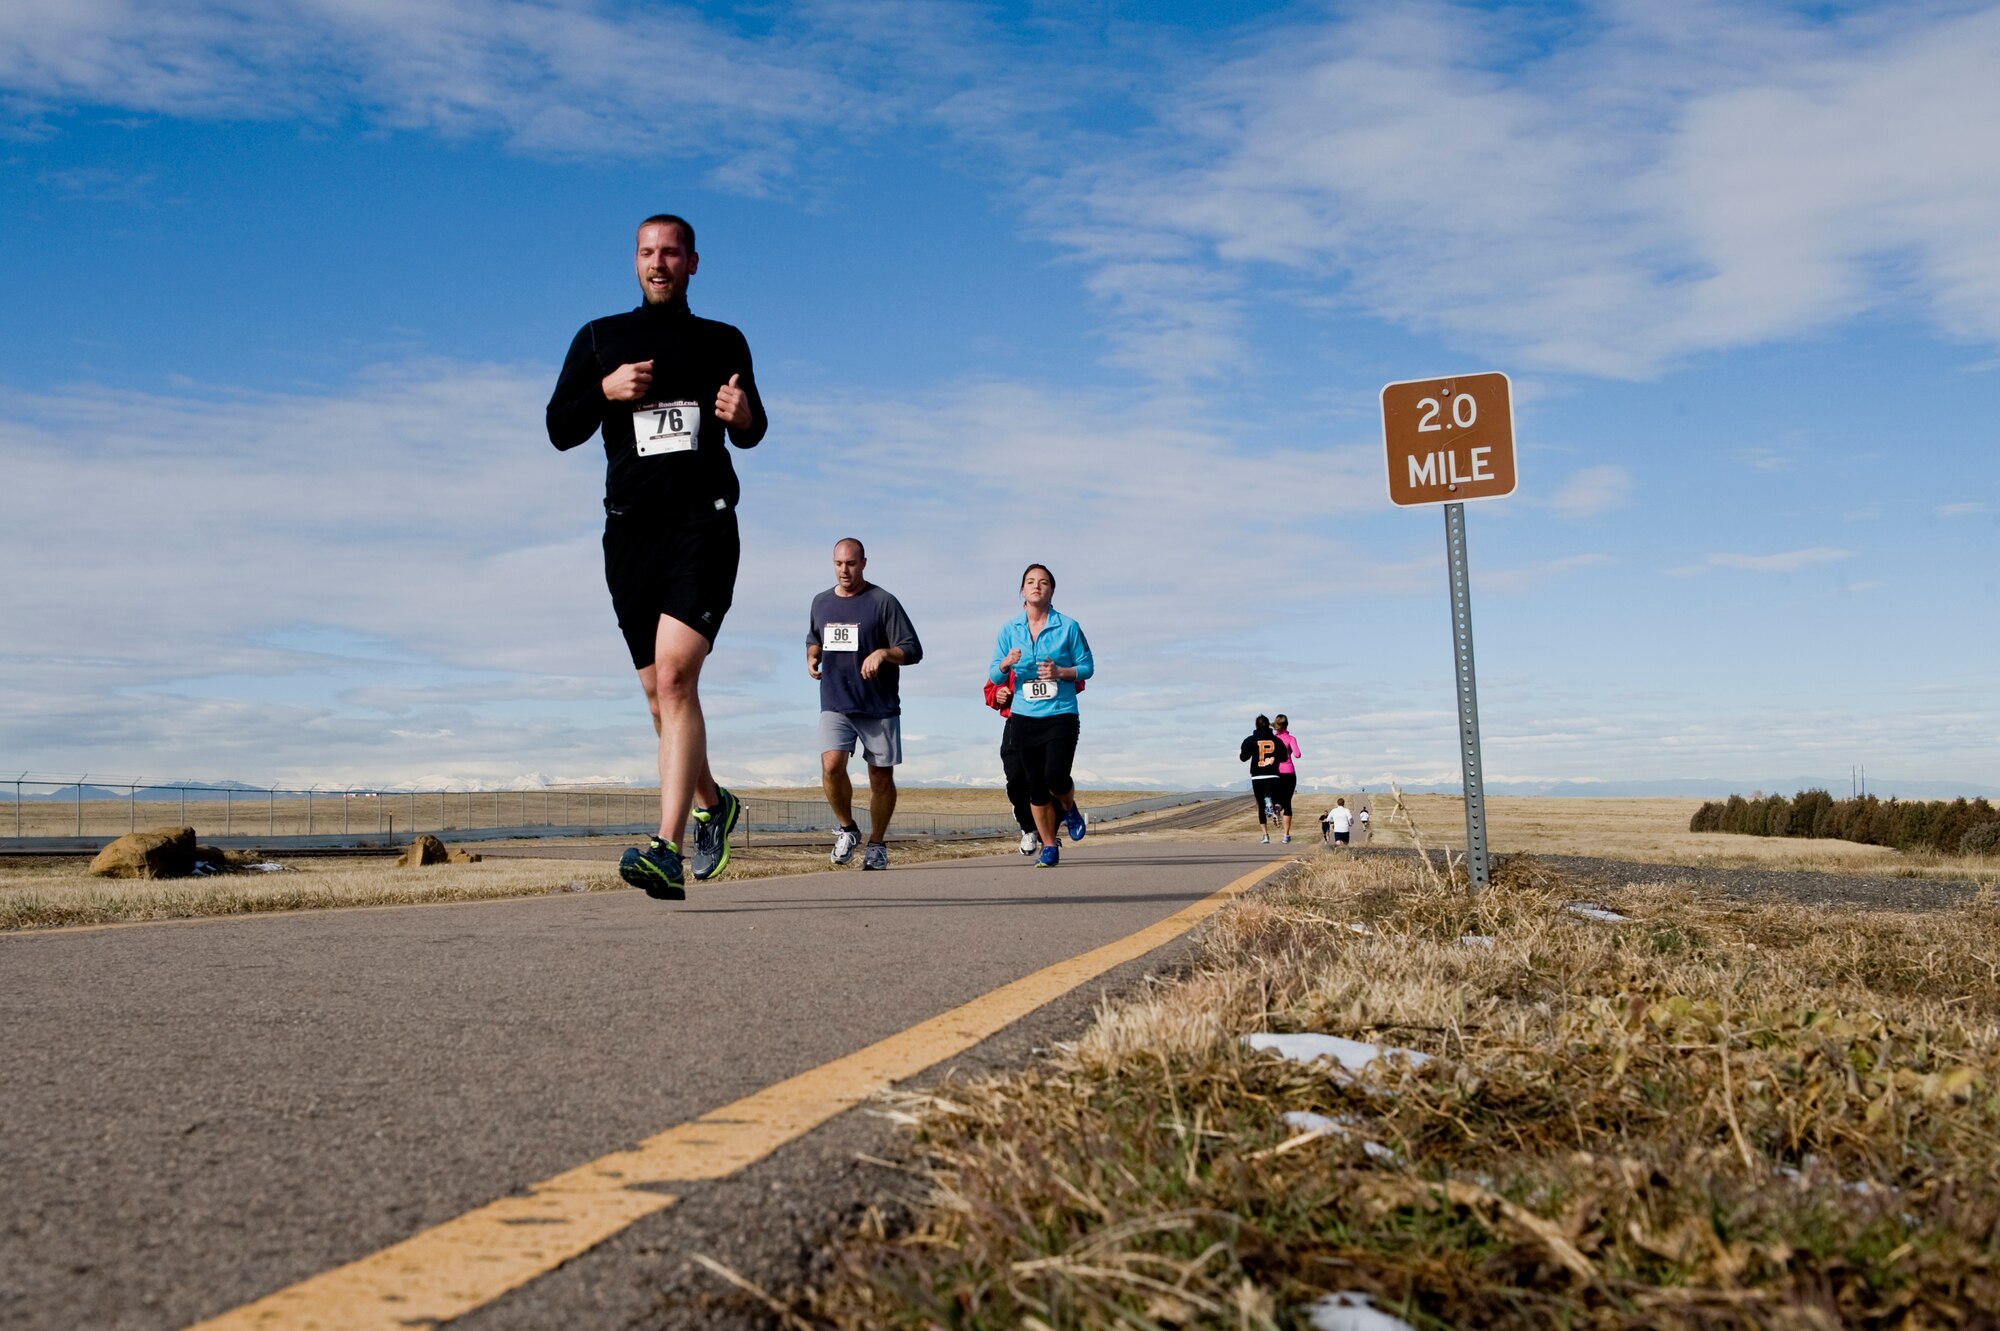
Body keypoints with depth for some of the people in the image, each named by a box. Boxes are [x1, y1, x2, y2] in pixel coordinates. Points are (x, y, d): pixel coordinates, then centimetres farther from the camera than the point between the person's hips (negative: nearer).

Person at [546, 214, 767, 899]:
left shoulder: (724, 342, 13)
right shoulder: (598, 339, 13)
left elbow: (750, 433, 21)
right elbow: (560, 429, 10)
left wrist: (745, 415, -3)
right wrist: (604, 391, -9)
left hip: (703, 526, -3)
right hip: (630, 528, 3)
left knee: (674, 675, -20)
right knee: (661, 693, 9)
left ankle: (666, 850, -26)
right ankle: (712, 803, 34)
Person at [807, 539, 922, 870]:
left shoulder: (883, 602, -3)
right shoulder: (821, 603, 11)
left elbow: (913, 650, -4)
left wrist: (884, 653, -22)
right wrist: (812, 657, 7)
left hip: (879, 706, -2)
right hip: (834, 705, 2)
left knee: (881, 776, 4)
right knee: (831, 766, -18)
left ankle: (877, 844, 21)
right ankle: (846, 829, 7)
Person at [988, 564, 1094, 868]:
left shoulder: (1068, 626, -1)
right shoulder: (1009, 629, 5)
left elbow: (1087, 666, 3)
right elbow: (994, 677, 5)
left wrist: (1060, 672, -15)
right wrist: (1006, 663, -17)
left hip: (1061, 714, -3)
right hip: (1024, 717, 3)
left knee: (1055, 776, -18)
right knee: (1035, 786, 5)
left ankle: (1069, 808, 18)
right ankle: (1049, 847, 18)